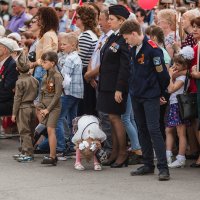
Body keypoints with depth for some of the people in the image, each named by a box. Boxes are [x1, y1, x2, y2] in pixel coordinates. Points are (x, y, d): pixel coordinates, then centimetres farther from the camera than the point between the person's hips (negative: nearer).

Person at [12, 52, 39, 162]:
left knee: (24, 132, -4)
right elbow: (37, 95, 10)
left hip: (23, 109, -7)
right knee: (30, 131, 13)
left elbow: (17, 98, -13)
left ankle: (28, 154, -7)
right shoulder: (34, 80, 5)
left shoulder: (20, 82, -14)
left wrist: (14, 113, -8)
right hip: (32, 107, 7)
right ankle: (25, 152, 20)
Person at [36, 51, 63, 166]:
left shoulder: (57, 76, -10)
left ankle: (52, 157, -14)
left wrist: (48, 109, -13)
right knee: (49, 131, 5)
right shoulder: (45, 77, 14)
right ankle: (53, 156, 7)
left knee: (51, 130, -13)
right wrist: (41, 107, 5)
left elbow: (57, 95, -14)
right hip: (45, 107, 7)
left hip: (54, 107, -7)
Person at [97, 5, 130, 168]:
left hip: (116, 86, -9)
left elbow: (125, 67, -19)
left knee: (115, 117, -4)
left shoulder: (125, 40, -17)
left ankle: (123, 153, 5)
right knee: (113, 118, 12)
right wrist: (99, 80, 17)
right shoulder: (113, 37, 12)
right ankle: (115, 153, 18)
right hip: (107, 85, 9)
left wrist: (119, 89, -21)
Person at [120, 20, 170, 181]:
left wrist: (160, 93, -2)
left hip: (151, 96, -8)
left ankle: (163, 168, -10)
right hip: (136, 95, 8)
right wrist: (135, 88, 14)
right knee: (142, 130, 12)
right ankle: (148, 165, 20)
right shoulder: (134, 50, 7)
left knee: (153, 130, -12)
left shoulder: (152, 49, -17)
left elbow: (162, 74, -14)